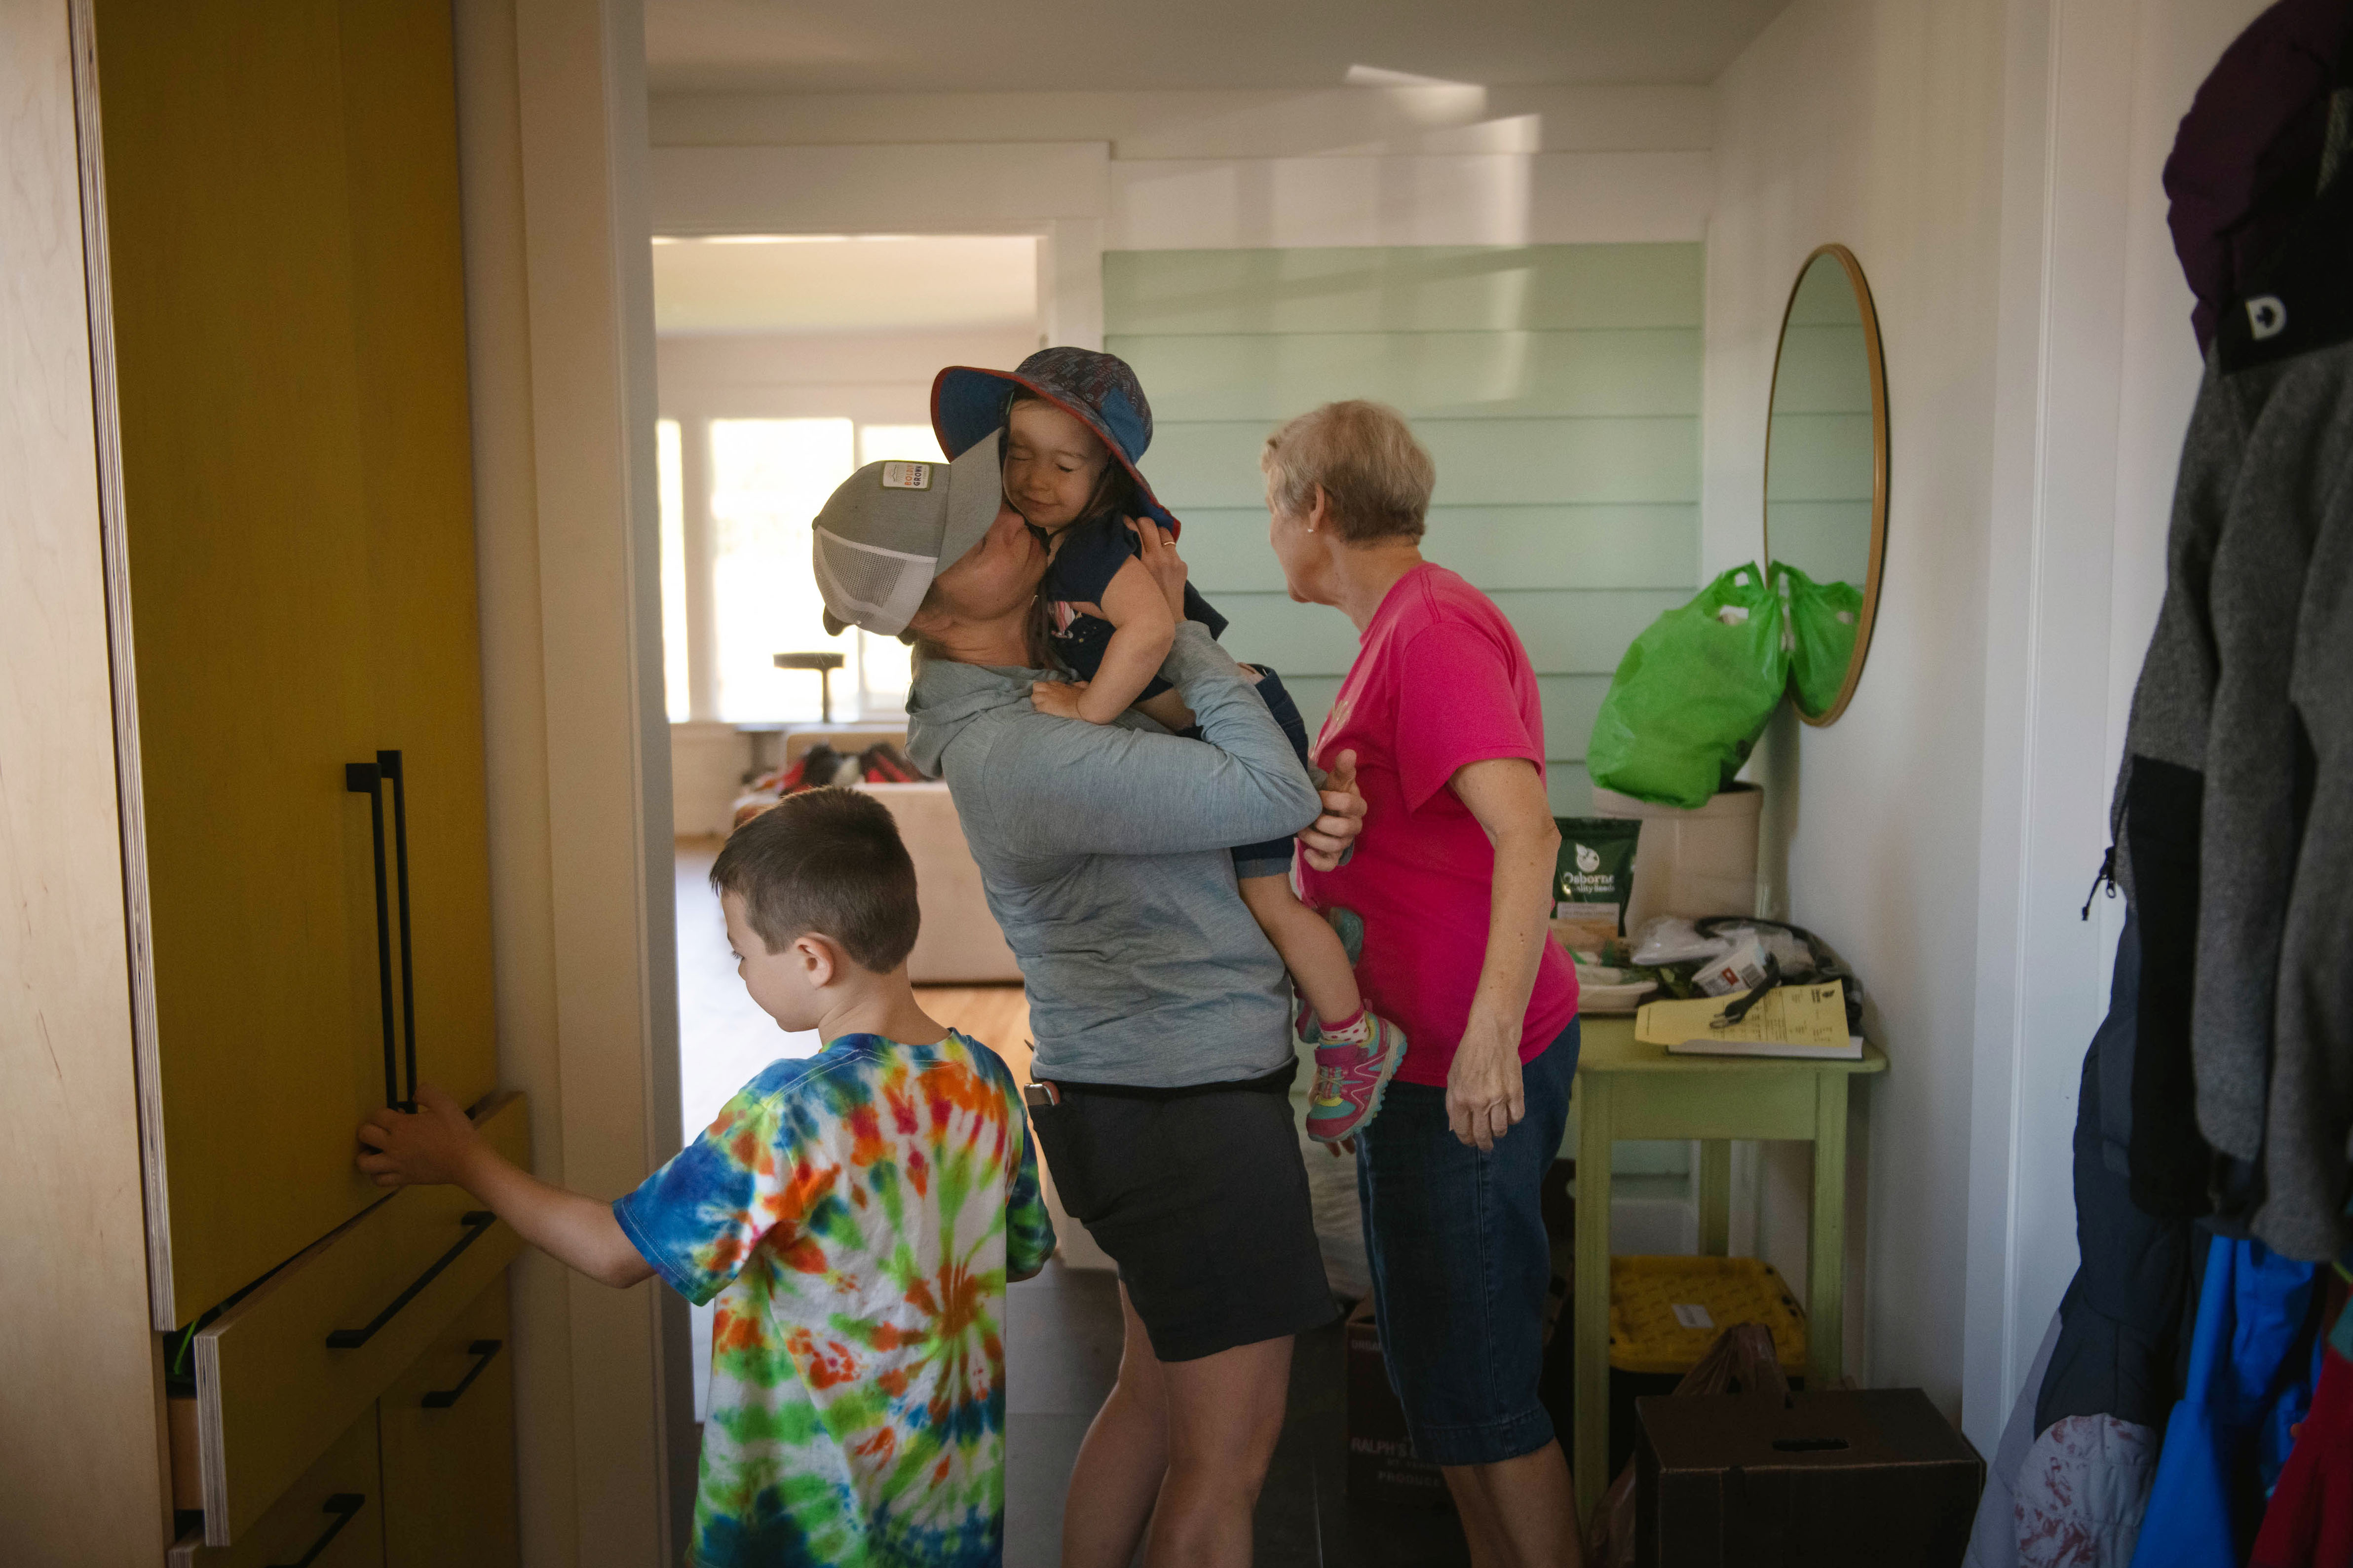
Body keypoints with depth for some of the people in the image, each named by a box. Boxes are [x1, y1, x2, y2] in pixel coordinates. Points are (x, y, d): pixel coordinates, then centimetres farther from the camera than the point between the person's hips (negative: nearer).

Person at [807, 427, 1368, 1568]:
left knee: (1155, 1395, 24)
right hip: (1185, 1112, -10)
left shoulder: (1055, 667, 5)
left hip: (1141, 1091, 10)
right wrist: (1175, 628, -14)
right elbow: (1273, 796, -22)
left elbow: (1235, 784, 13)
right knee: (1228, 1449, 5)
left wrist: (1323, 803, -9)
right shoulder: (1024, 755, -26)